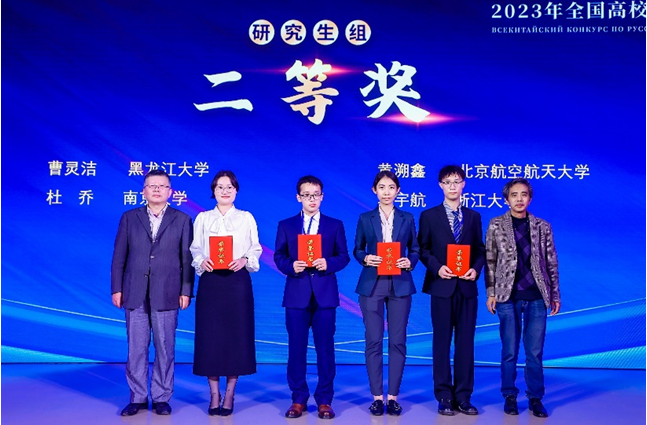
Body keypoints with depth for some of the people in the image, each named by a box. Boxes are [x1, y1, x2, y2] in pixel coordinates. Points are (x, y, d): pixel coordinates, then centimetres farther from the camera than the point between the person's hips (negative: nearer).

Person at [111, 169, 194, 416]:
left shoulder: (182, 220, 5)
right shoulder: (129, 218, 10)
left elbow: (187, 259, 2)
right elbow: (119, 256, 8)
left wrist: (186, 291, -4)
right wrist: (117, 289, 2)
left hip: (166, 295, -1)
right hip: (135, 294, 1)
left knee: (165, 349, 4)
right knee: (136, 349, 6)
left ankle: (162, 398, 16)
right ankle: (138, 398, 18)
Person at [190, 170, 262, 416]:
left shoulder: (246, 218, 9)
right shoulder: (202, 218, 11)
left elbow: (256, 249, 5)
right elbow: (194, 249, 6)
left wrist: (244, 260, -14)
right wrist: (202, 261, -14)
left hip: (238, 281, 0)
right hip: (210, 282, 1)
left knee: (237, 334, 0)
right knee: (210, 335, 0)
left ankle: (229, 396, 10)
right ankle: (214, 396, 11)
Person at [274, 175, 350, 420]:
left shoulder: (335, 225, 9)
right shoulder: (286, 225, 10)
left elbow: (343, 256, 6)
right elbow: (279, 256, 6)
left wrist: (328, 263, -14)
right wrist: (291, 266, -14)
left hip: (325, 294, 0)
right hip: (296, 294, 0)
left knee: (325, 348, 3)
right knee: (296, 347, 4)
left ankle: (324, 401, 14)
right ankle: (298, 399, 16)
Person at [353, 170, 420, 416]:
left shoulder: (407, 218, 8)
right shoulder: (365, 219, 6)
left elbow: (415, 250, 10)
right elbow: (357, 250, 9)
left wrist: (410, 262, -10)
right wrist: (365, 259, -12)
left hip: (400, 285, 1)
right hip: (372, 285, -1)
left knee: (398, 341, 2)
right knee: (373, 341, 0)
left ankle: (393, 396, 11)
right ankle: (377, 396, 9)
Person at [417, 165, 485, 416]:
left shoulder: (473, 217, 12)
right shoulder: (429, 216, 4)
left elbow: (480, 250, 10)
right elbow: (422, 249, 1)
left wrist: (476, 269, -9)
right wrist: (437, 267, -14)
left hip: (467, 287, 3)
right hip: (442, 287, -2)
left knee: (466, 342, 5)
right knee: (442, 342, 2)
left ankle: (463, 397, 13)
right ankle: (444, 397, 9)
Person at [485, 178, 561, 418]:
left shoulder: (542, 227, 6)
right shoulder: (495, 225, 2)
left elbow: (551, 263, 9)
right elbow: (490, 261, 3)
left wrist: (555, 295, 7)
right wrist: (491, 293, -2)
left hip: (537, 298, 1)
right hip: (508, 297, -1)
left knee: (535, 352, 5)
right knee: (510, 351, 6)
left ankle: (535, 398, 17)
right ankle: (510, 396, 18)